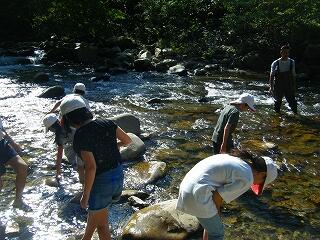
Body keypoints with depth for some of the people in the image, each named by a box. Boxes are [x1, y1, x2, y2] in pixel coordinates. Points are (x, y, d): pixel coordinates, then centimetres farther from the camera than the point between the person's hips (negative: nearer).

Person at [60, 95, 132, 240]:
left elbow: (91, 167, -25)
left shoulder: (80, 136, -21)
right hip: (118, 175, 7)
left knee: (101, 224, 18)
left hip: (100, 181, -7)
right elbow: (128, 140, 6)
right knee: (94, 210, 31)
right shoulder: (107, 123, -3)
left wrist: (85, 195, -14)